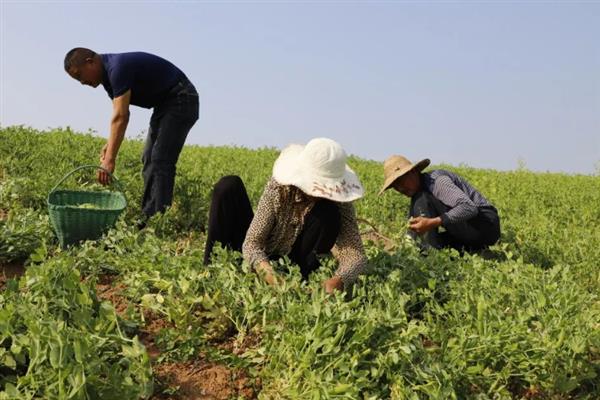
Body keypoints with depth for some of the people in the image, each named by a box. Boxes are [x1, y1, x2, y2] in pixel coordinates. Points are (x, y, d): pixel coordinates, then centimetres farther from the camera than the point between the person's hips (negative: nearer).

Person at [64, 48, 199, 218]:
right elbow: (119, 115, 11)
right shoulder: (107, 73, 7)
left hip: (181, 99, -10)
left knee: (160, 161, -15)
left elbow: (121, 117, -29)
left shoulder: (118, 68, -23)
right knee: (149, 160, 8)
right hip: (164, 103, 10)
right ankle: (147, 216, 11)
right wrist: (110, 145, -2)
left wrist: (110, 160, -31)